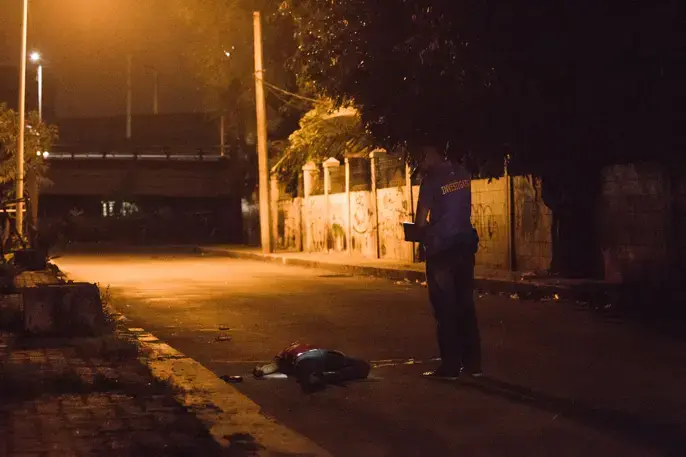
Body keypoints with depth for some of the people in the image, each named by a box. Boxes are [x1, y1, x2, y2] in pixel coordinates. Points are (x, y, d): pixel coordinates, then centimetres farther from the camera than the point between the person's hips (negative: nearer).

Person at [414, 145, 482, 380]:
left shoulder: (431, 180, -13)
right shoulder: (463, 173, 6)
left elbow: (421, 221, -13)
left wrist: (427, 232, 6)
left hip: (441, 249, -6)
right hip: (465, 244, 6)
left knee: (445, 308, 1)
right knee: (466, 305, 11)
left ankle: (450, 365, 3)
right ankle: (472, 362, 13)